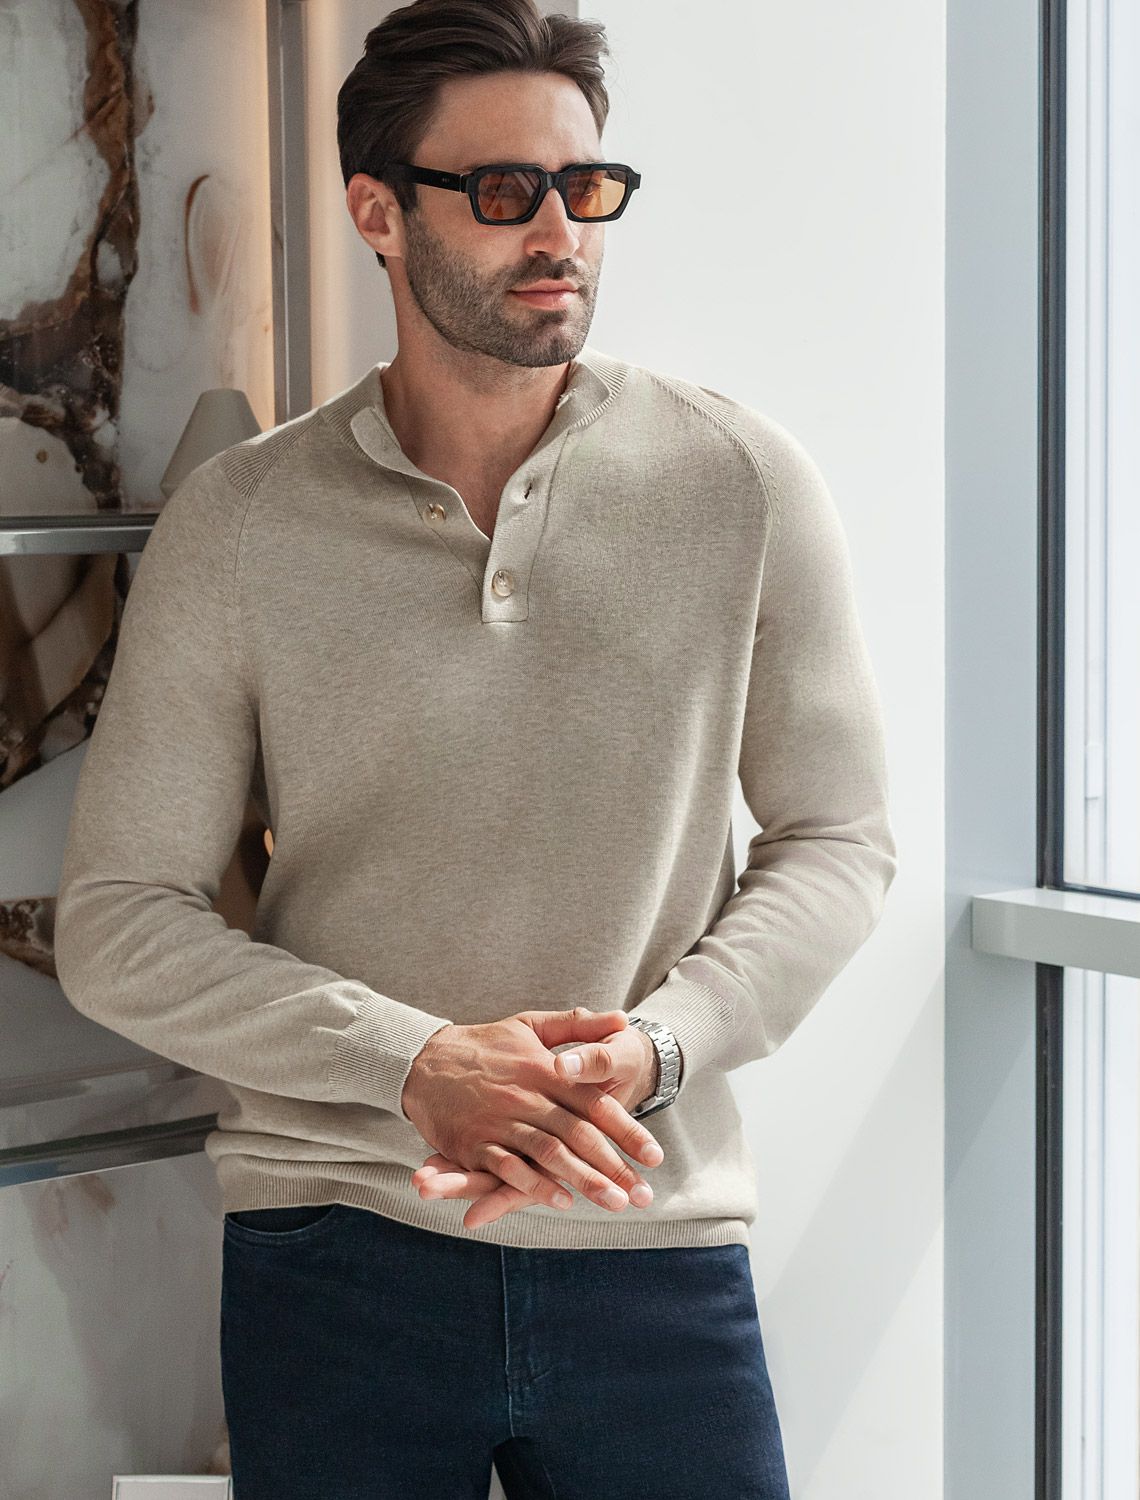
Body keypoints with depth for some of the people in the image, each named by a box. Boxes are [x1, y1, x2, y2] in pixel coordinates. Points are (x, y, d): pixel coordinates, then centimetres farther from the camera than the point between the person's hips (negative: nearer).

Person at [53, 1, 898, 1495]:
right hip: (334, 1245, 0)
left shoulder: (742, 485, 0)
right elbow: (117, 921, -2)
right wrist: (414, 1065, -16)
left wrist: (648, 1049, -13)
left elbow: (839, 840, 4)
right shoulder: (238, 523, -1)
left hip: (654, 1247, 1)